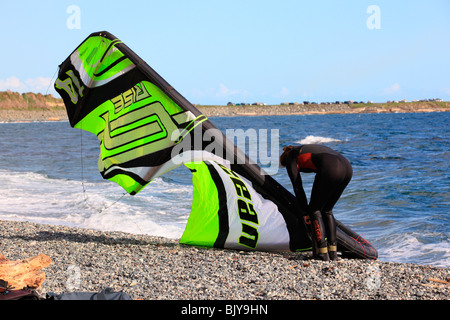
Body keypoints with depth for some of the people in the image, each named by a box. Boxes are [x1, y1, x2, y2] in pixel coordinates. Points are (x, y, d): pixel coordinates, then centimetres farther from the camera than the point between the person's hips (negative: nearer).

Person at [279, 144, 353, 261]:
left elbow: (297, 187, 14)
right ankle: (333, 252, 20)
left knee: (314, 210, 10)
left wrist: (306, 212, 20)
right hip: (347, 168, 7)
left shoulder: (290, 158, 20)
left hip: (331, 170, -7)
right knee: (327, 210, 22)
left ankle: (322, 253, 5)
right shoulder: (309, 150, 40)